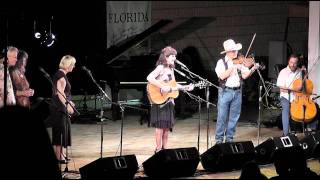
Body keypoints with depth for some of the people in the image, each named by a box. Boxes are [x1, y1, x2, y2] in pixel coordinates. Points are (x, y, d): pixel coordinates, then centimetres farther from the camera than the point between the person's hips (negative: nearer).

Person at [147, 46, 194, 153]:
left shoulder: (171, 69, 14)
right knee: (161, 124, -8)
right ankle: (158, 149, -3)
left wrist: (186, 88, 10)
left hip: (169, 101, 8)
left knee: (167, 125, 9)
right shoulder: (161, 68, -12)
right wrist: (162, 87, -28)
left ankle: (165, 148, 16)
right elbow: (149, 78, -26)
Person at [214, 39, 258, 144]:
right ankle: (219, 138, 6)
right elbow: (222, 76, -15)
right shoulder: (221, 62, 0)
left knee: (234, 117, 6)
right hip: (225, 91, -3)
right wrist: (233, 67, -20)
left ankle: (229, 138, 15)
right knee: (222, 116, -1)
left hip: (237, 92, 3)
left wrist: (252, 69, -17)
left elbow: (245, 75, 0)